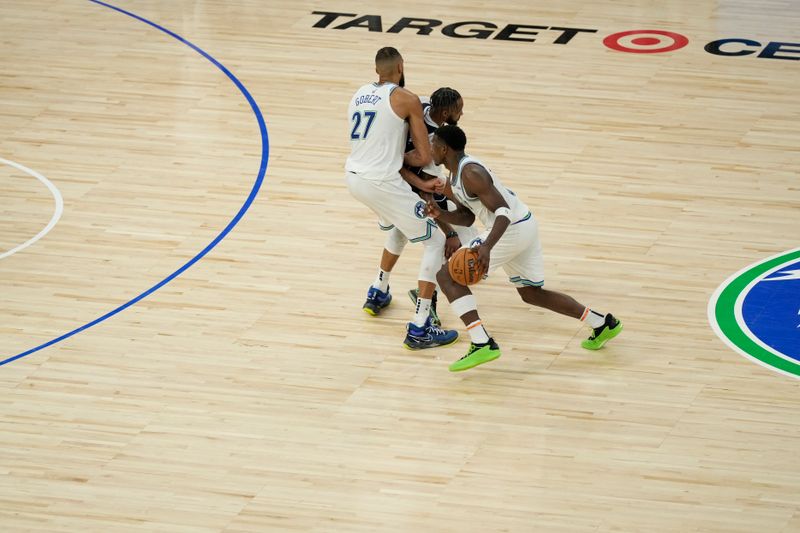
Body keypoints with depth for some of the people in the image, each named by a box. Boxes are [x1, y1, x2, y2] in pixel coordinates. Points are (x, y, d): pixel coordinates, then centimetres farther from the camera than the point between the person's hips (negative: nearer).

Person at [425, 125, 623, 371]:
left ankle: (482, 344, -18)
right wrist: (440, 214, 2)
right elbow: (467, 217, 22)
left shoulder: (470, 173, -19)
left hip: (512, 229, -11)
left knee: (447, 276, -10)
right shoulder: (454, 179, 13)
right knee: (531, 293, 25)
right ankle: (603, 323, 28)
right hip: (525, 226, 11)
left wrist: (487, 247, -39)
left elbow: (504, 211, -26)